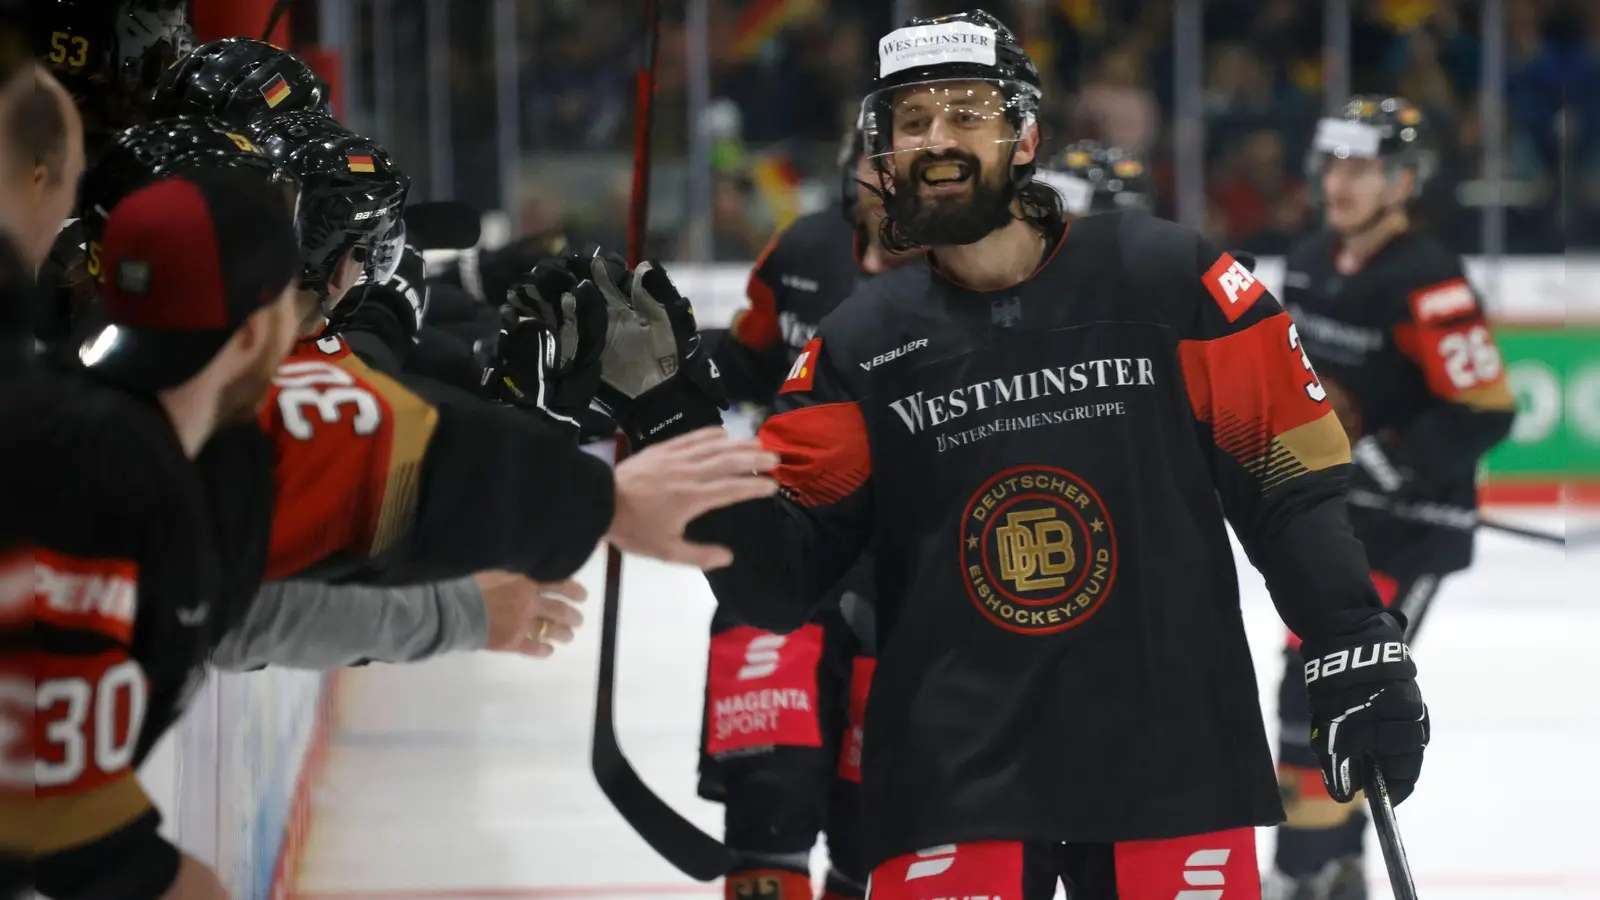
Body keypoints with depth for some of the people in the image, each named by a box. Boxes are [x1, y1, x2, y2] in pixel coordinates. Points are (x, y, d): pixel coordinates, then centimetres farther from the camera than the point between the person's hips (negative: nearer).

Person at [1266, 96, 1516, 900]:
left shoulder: (1425, 283, -21)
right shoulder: (1311, 262, 6)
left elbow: (1486, 410, -22)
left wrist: (1385, 462, -26)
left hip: (1411, 524, -8)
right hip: (1330, 512, 9)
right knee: (1313, 679, 13)